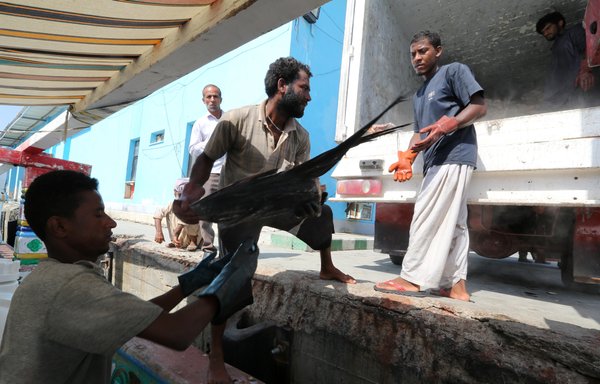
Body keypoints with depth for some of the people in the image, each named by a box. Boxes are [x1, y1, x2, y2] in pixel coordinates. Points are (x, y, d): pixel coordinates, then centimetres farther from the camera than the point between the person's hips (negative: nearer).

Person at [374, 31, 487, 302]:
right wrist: (407, 158, 4)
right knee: (451, 223, 5)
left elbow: (479, 106, -6)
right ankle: (456, 284, 8)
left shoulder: (454, 71, 4)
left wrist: (448, 124, -23)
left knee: (427, 218, -13)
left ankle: (412, 279, -8)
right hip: (436, 161, 9)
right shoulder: (418, 95, 27)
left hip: (454, 156, -9)